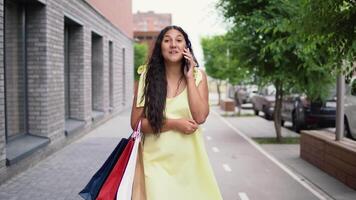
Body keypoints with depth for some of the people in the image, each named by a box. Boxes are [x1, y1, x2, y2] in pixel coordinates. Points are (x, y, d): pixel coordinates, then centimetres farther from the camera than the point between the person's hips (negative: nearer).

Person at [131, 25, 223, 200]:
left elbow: (200, 117, -13)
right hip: (157, 159, -1)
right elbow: (136, 122, -4)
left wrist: (189, 77, -11)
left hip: (189, 159, 1)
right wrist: (173, 124, -14)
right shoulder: (147, 77, -2)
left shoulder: (198, 76, 0)